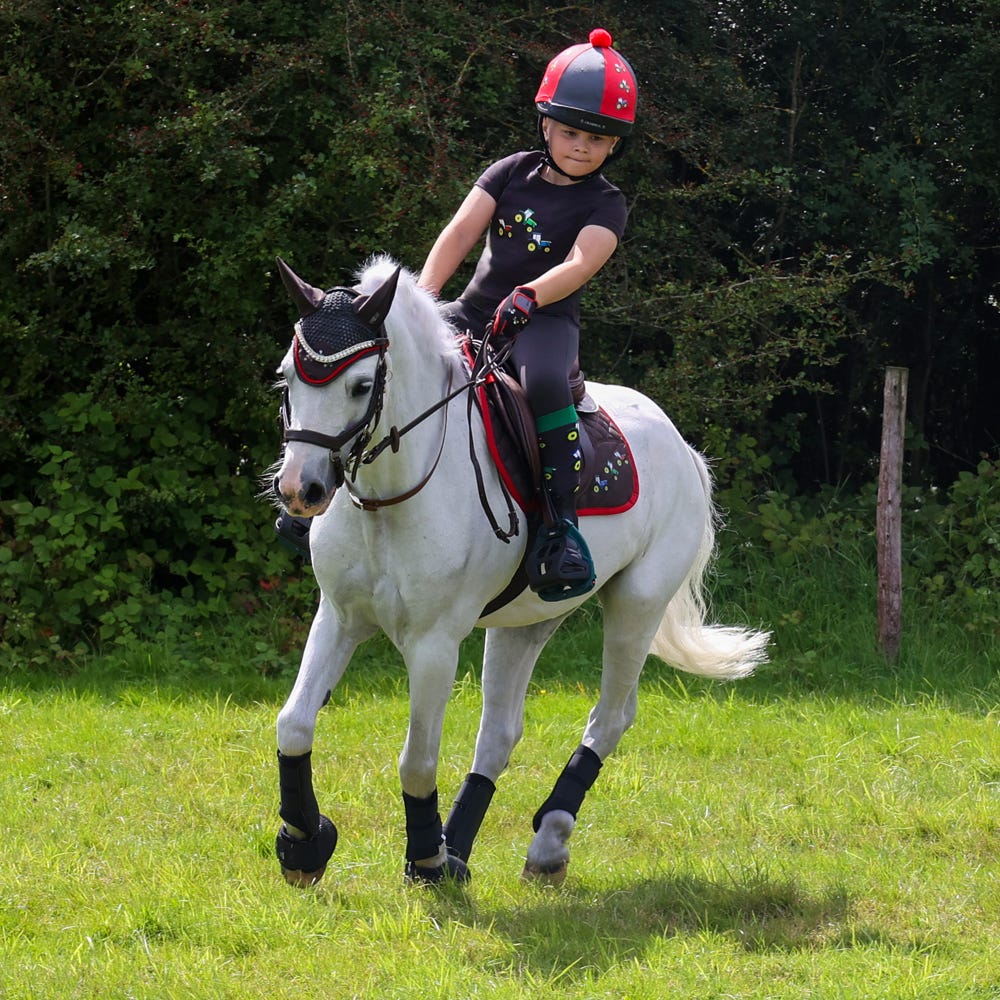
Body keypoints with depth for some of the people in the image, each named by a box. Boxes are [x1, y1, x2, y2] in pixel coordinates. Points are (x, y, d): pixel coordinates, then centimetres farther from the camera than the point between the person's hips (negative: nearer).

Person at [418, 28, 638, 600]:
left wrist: (530, 296, -37)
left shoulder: (606, 204, 0)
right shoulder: (513, 173, 10)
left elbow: (580, 265, -18)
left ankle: (561, 524, -40)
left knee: (545, 382, -40)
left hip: (547, 320, -5)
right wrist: (423, 295, -15)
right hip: (475, 311, 5)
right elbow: (461, 233, 0)